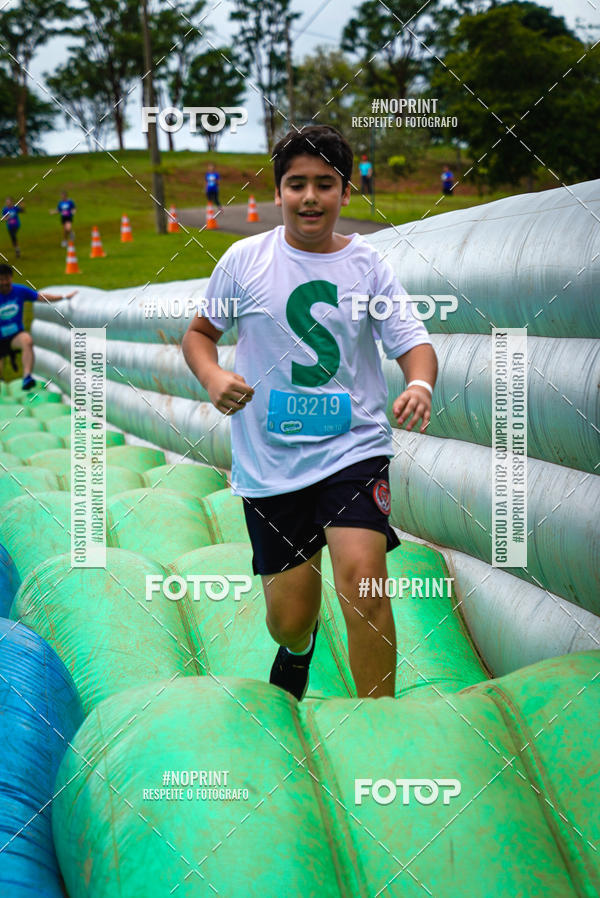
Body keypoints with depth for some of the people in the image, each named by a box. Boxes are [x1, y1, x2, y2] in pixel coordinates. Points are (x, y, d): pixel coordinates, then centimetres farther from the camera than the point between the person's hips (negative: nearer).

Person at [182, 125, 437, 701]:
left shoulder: (367, 264, 2)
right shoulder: (244, 260, 2)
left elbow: (412, 341, -2)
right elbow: (199, 333, 12)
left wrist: (420, 384, -25)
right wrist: (213, 377, -9)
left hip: (354, 448, -1)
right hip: (269, 460, 1)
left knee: (361, 579, -22)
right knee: (289, 618, 4)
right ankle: (297, 649, 45)